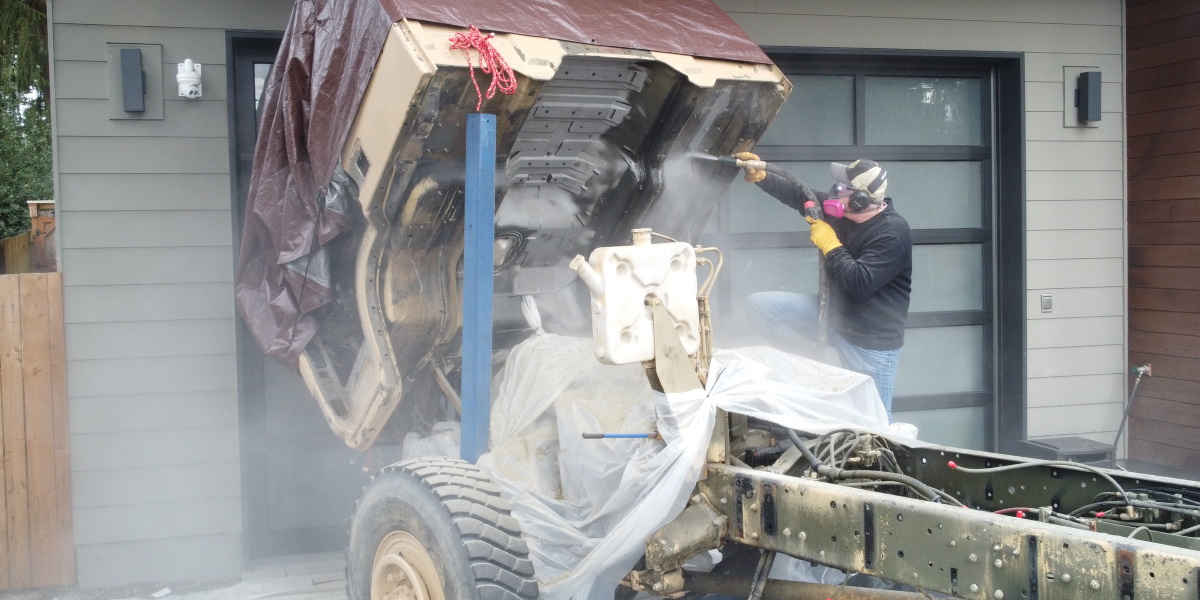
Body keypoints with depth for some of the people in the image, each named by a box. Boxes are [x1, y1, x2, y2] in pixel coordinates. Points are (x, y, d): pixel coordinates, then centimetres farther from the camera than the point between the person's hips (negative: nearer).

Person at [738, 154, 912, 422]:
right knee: (758, 304, 0)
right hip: (832, 312, 8)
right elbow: (800, 195, 10)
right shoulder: (844, 211, -1)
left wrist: (829, 245, -22)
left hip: (871, 339, -8)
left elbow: (861, 283, -31)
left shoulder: (892, 234, -24)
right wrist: (761, 177, -2)